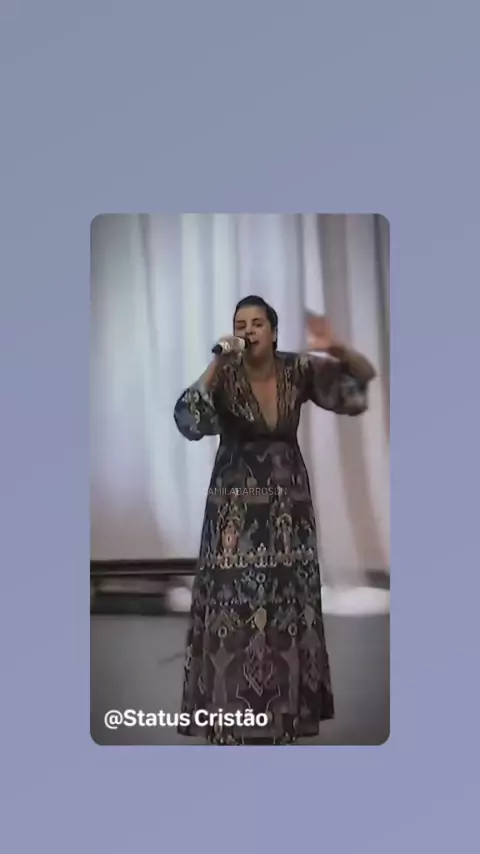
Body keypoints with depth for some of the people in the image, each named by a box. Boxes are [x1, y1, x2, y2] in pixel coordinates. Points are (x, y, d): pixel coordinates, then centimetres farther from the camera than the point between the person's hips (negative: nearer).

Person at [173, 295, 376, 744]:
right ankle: (232, 720, 8)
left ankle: (284, 713, 24)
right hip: (236, 506, -3)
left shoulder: (298, 370, -4)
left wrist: (336, 349, -21)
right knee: (234, 605, -3)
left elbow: (363, 377, -1)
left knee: (288, 603, 10)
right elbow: (187, 421, -25)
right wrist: (215, 365, -30)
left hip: (288, 503, 3)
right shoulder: (225, 378, -11)